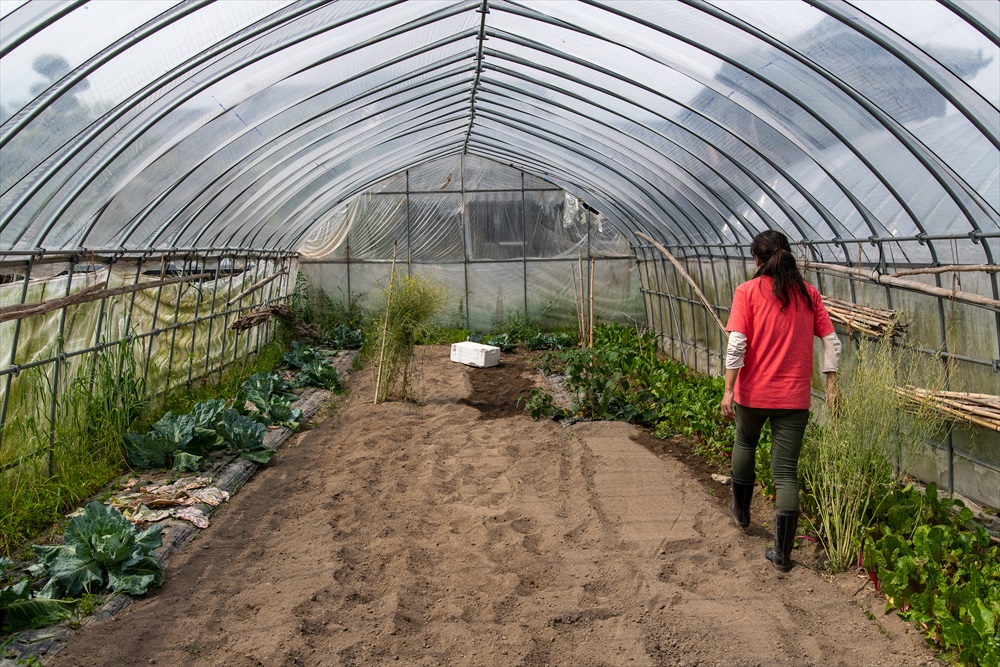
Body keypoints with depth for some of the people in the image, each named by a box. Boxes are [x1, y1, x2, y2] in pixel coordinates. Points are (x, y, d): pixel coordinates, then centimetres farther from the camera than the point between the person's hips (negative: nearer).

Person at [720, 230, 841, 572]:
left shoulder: (748, 291, -6)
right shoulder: (808, 293, 4)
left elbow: (737, 344, -13)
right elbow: (832, 342, 1)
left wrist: (729, 390, -10)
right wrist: (831, 387, 7)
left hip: (753, 392, -1)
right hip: (795, 396, 1)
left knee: (745, 442, 28)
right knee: (786, 472, 4)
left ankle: (741, 510, 44)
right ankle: (782, 553, 5)